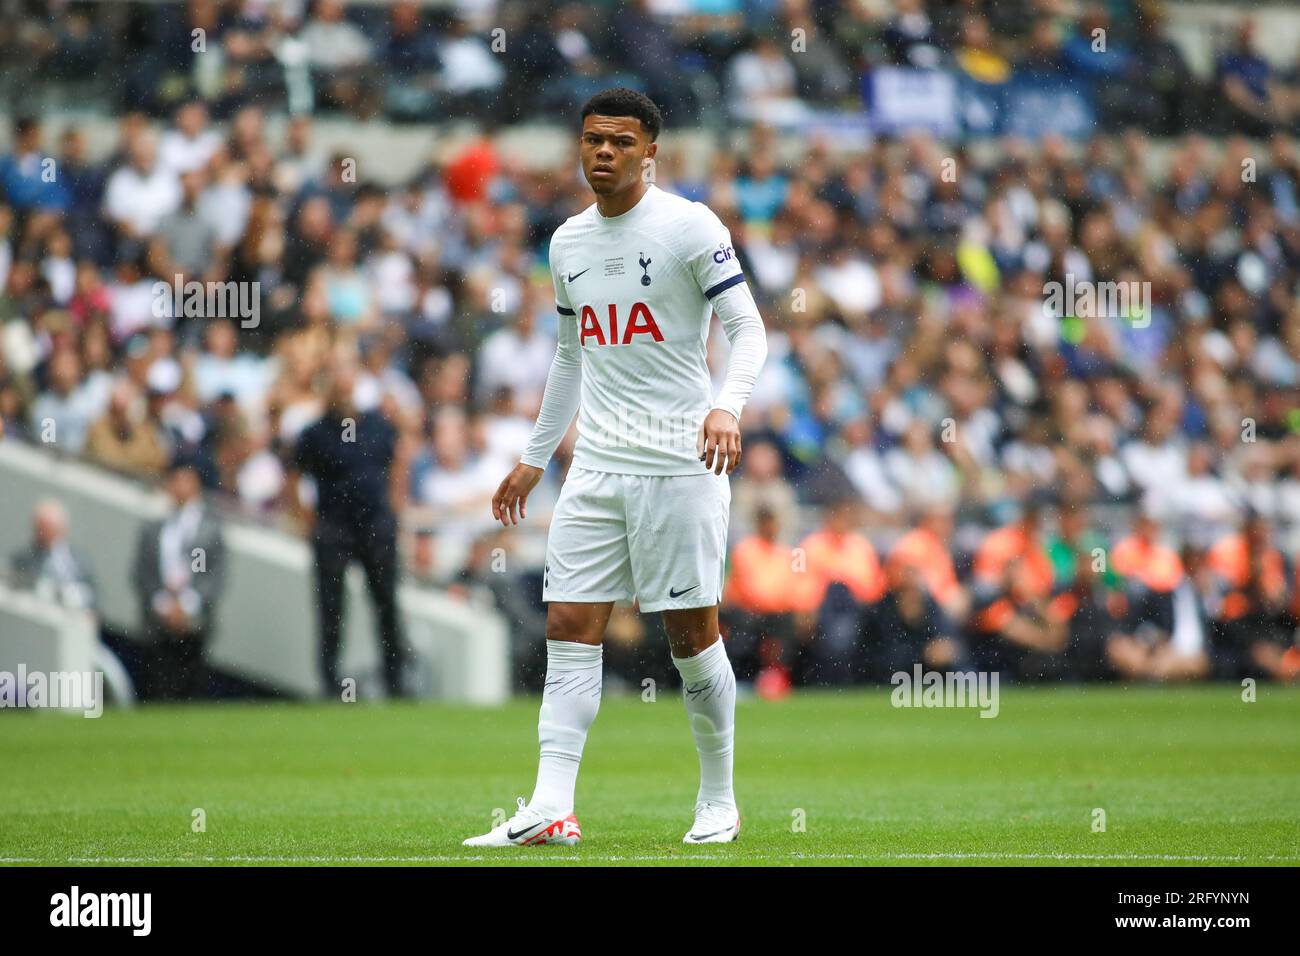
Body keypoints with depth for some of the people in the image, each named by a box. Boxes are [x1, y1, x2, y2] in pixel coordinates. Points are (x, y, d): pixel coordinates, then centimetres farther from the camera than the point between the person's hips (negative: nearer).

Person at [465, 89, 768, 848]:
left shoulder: (690, 227, -6)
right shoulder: (569, 242, 13)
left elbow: (748, 330, -9)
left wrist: (728, 406, -27)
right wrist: (534, 457, 25)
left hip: (679, 464, -5)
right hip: (597, 466, 5)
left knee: (692, 632, 0)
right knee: (570, 627, -5)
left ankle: (719, 801, 15)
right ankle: (552, 808, -9)